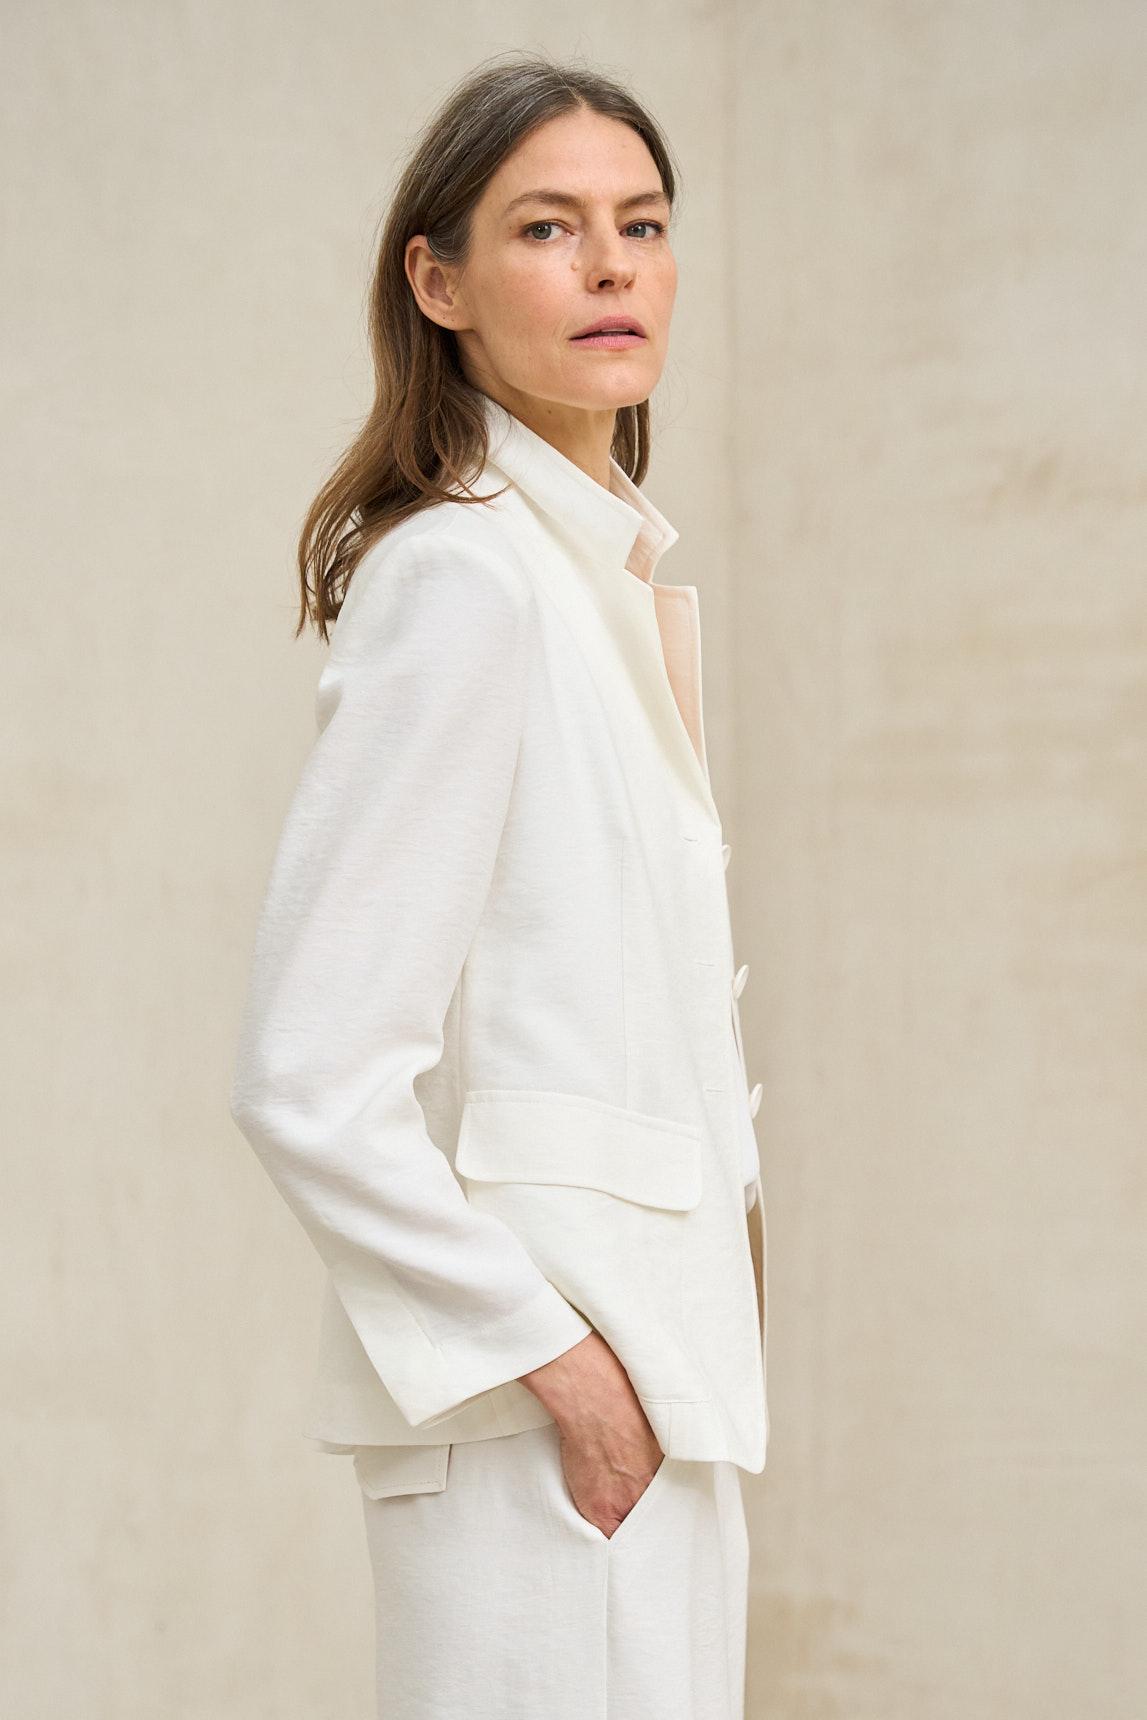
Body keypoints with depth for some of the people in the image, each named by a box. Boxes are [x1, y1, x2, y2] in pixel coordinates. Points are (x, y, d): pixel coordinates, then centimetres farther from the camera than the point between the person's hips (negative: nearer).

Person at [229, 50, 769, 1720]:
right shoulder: (463, 578, -14)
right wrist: (549, 1354, -16)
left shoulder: (623, 579, 14)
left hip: (655, 1363, 9)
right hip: (538, 1399, -9)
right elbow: (306, 1074, -18)